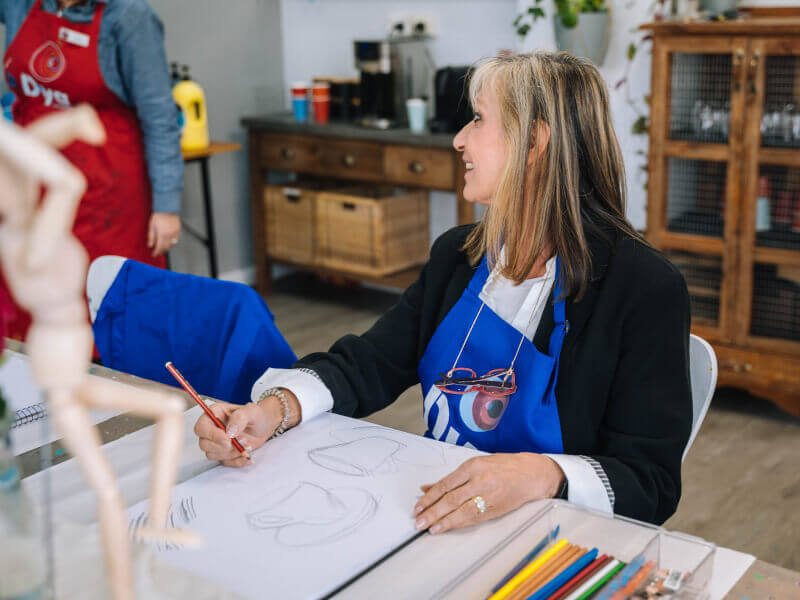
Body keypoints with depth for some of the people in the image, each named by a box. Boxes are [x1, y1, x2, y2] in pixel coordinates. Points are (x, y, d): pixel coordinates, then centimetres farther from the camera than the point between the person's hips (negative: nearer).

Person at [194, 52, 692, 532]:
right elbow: (367, 363, 4)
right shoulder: (458, 254, 8)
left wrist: (542, 475, -36)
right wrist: (276, 407, -15)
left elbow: (650, 481, -17)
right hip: (434, 518, 6)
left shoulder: (645, 287, -14)